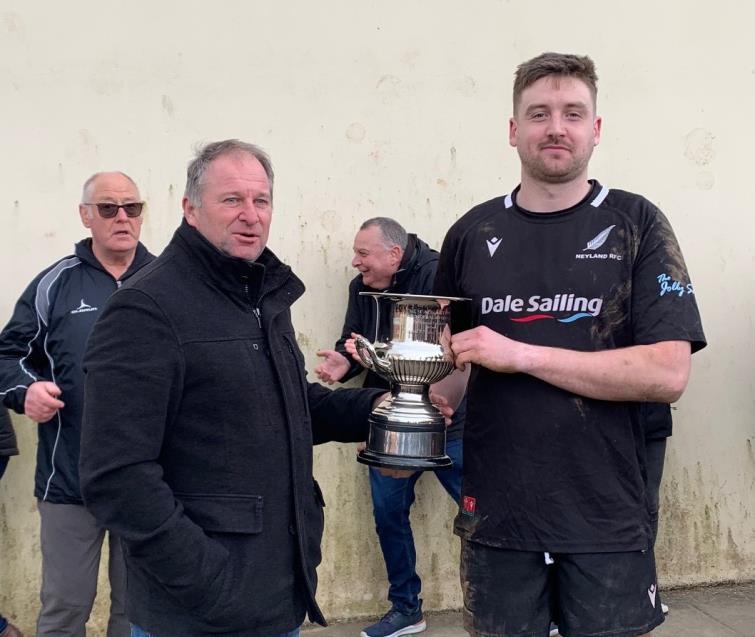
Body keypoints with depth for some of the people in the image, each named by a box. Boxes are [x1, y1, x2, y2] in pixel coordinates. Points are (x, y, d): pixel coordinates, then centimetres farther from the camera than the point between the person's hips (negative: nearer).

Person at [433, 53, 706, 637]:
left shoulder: (636, 224, -3)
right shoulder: (472, 234, 5)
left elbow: (668, 374, -13)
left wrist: (522, 354, -18)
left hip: (607, 520, -2)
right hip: (495, 516, 2)